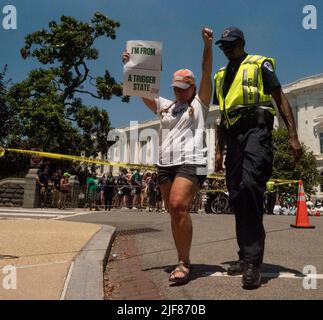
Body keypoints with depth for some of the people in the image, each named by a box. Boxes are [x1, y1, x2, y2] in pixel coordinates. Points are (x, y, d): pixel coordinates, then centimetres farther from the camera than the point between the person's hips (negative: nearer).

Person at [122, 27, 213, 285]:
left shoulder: (199, 104, 10)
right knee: (174, 213, 6)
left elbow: (207, 73, 1)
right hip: (165, 164, 6)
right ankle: (183, 261, 15)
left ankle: (184, 263, -16)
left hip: (191, 162, -6)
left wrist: (208, 45, -8)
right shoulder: (165, 106, 22)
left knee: (178, 206, -23)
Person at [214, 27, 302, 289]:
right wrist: (219, 151, 20)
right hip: (234, 137, 6)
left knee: (250, 187, -25)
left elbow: (281, 100, 3)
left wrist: (293, 136, -8)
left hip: (256, 131, -6)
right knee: (238, 196, 2)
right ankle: (247, 257, 11)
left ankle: (253, 262, -22)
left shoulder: (259, 64, 9)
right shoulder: (221, 76, 25)